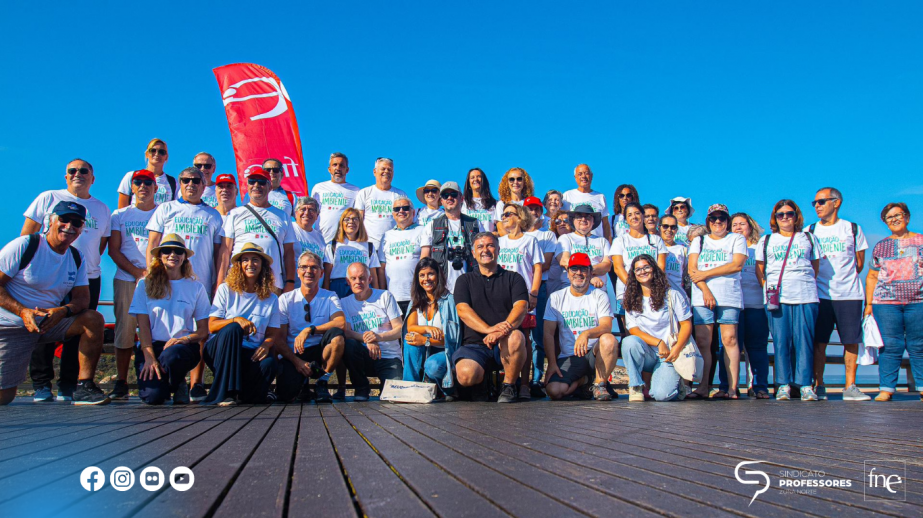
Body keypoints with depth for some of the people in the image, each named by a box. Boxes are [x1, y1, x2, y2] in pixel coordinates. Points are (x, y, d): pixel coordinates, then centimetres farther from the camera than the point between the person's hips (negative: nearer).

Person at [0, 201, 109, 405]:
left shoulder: (77, 258, 4)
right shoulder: (24, 246, -11)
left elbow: (82, 299, -1)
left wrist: (63, 311, -23)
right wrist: (23, 312, -26)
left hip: (50, 322, 4)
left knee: (94, 319, -21)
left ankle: (84, 387, -18)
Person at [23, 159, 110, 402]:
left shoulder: (102, 209, 15)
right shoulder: (48, 198, 7)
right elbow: (27, 234, 7)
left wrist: (87, 263, 8)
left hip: (88, 279, 2)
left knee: (79, 333, 1)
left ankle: (68, 387, 10)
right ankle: (41, 384, 10)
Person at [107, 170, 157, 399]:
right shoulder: (120, 215, 15)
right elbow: (113, 250, 7)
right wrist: (138, 272, -7)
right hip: (126, 280, 1)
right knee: (124, 328, -3)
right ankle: (121, 383, 3)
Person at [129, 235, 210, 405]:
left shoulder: (196, 287, 8)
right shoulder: (146, 285, 7)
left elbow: (203, 331, 6)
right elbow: (143, 325, 0)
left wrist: (185, 339, -16)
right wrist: (149, 357, -14)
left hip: (183, 346, 0)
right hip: (150, 346, 0)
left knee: (171, 355, -38)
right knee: (153, 397, -24)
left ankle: (178, 385, -3)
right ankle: (162, 385, 15)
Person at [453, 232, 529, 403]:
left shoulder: (513, 278, 14)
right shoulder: (465, 280, 15)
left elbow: (521, 307, -4)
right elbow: (462, 310, -3)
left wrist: (504, 329, -26)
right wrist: (489, 329, -22)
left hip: (504, 345, 0)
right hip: (474, 344, 0)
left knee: (516, 337, -36)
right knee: (466, 375, -31)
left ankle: (509, 387, -11)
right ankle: (480, 384, 8)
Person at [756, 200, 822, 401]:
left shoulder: (808, 238, 16)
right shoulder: (766, 241, 15)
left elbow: (816, 266, 18)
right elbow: (759, 269, 14)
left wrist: (809, 284, 6)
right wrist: (767, 287, 1)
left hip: (805, 296, 0)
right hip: (776, 297, 0)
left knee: (805, 340, -4)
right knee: (781, 341, -2)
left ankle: (805, 385, 0)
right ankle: (783, 384, 3)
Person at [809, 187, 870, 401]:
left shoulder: (852, 229, 8)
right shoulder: (809, 231, 9)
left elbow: (859, 262, 11)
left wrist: (844, 279, 2)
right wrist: (815, 282, 0)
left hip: (849, 294, 0)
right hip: (820, 294, 0)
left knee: (852, 342, -1)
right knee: (819, 343, -2)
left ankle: (850, 387, 6)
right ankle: (819, 386, 4)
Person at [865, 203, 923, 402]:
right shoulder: (880, 246, 14)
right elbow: (872, 277, 15)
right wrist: (868, 303, 8)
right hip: (886, 303, 1)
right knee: (890, 346, -3)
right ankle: (886, 388, -1)